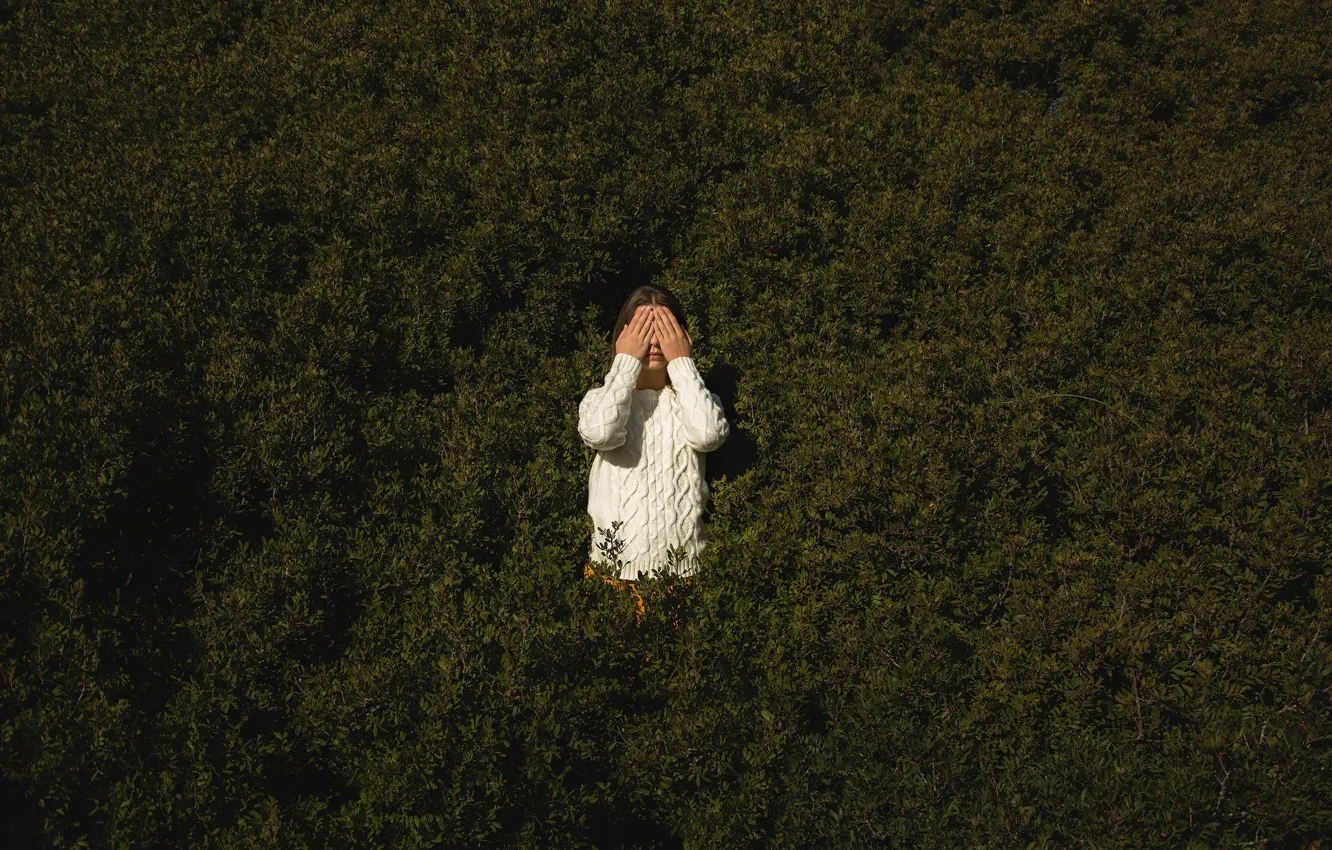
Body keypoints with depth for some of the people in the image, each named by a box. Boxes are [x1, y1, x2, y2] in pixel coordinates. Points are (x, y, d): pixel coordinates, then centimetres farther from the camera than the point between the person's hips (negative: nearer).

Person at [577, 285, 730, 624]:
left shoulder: (695, 397, 6)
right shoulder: (601, 397, 4)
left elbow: (708, 435, -18)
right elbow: (599, 433, -21)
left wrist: (683, 363, -10)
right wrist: (626, 362, -12)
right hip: (614, 562, -1)